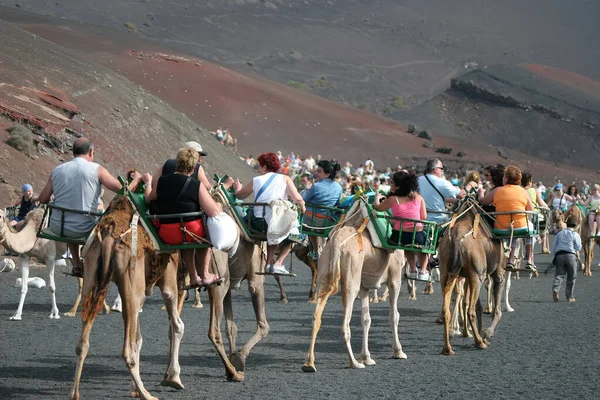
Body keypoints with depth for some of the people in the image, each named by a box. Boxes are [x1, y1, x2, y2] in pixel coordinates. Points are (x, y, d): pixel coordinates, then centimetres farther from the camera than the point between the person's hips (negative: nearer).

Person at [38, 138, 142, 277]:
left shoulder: (57, 170, 4)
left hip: (57, 228, 4)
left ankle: (76, 265, 36)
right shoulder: (96, 169, -6)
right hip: (83, 229, -4)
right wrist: (136, 179, 15)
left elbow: (43, 199, 7)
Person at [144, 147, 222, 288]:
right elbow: (214, 212, -14)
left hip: (166, 236, 4)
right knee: (205, 234, 31)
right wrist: (219, 207, 9)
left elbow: (148, 198, 15)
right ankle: (205, 275, 37)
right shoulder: (197, 185, -12)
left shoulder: (160, 181, -2)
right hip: (192, 232, -4)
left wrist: (148, 182, 33)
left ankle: (193, 277, 39)